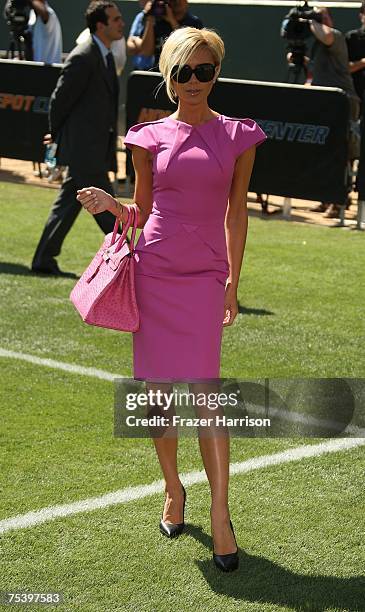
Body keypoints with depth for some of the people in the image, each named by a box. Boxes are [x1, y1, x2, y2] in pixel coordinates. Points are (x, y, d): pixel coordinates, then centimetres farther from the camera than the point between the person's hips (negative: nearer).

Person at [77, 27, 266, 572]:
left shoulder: (237, 136, 4)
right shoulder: (151, 138, 6)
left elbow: (236, 214, 7)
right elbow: (143, 212, 13)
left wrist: (232, 284, 5)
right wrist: (108, 204, -7)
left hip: (205, 276, -2)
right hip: (154, 271, 2)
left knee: (205, 393, -10)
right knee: (158, 392, 6)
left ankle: (221, 514, -3)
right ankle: (173, 490, 26)